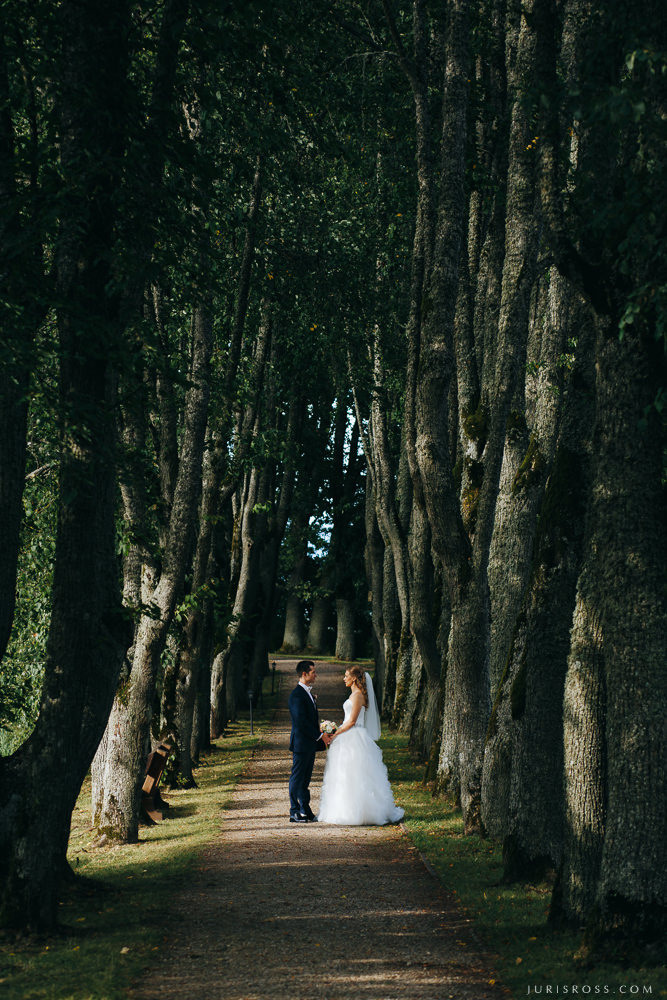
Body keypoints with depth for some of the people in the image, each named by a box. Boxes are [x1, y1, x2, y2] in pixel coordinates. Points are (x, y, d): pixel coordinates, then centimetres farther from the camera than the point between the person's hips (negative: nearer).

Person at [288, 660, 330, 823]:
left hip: (310, 744, 9)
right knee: (297, 778, -2)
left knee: (305, 779, 12)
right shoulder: (297, 695, -16)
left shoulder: (308, 693, 16)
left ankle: (305, 811, 16)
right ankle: (295, 812, 3)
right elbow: (301, 722, -21)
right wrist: (320, 735, -16)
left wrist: (320, 736, 11)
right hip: (301, 743, -9)